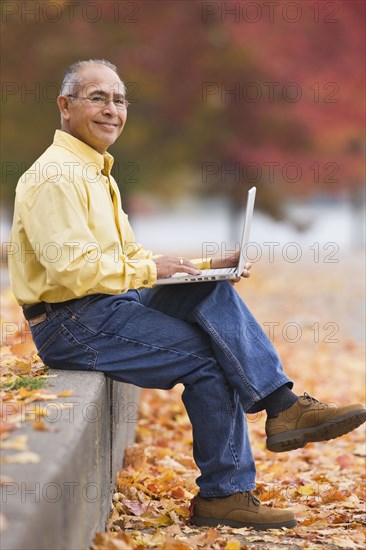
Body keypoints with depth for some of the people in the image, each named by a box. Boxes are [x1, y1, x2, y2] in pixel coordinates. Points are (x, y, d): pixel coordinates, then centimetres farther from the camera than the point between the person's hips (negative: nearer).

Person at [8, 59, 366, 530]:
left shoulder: (95, 173, 20)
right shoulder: (57, 175, -15)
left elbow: (131, 257, 20)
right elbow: (74, 270, -26)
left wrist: (204, 267, 6)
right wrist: (150, 270, -16)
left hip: (108, 307, 10)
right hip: (70, 326, -10)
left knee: (213, 293, -7)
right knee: (208, 356, -15)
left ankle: (283, 407, -15)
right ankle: (223, 494, -7)